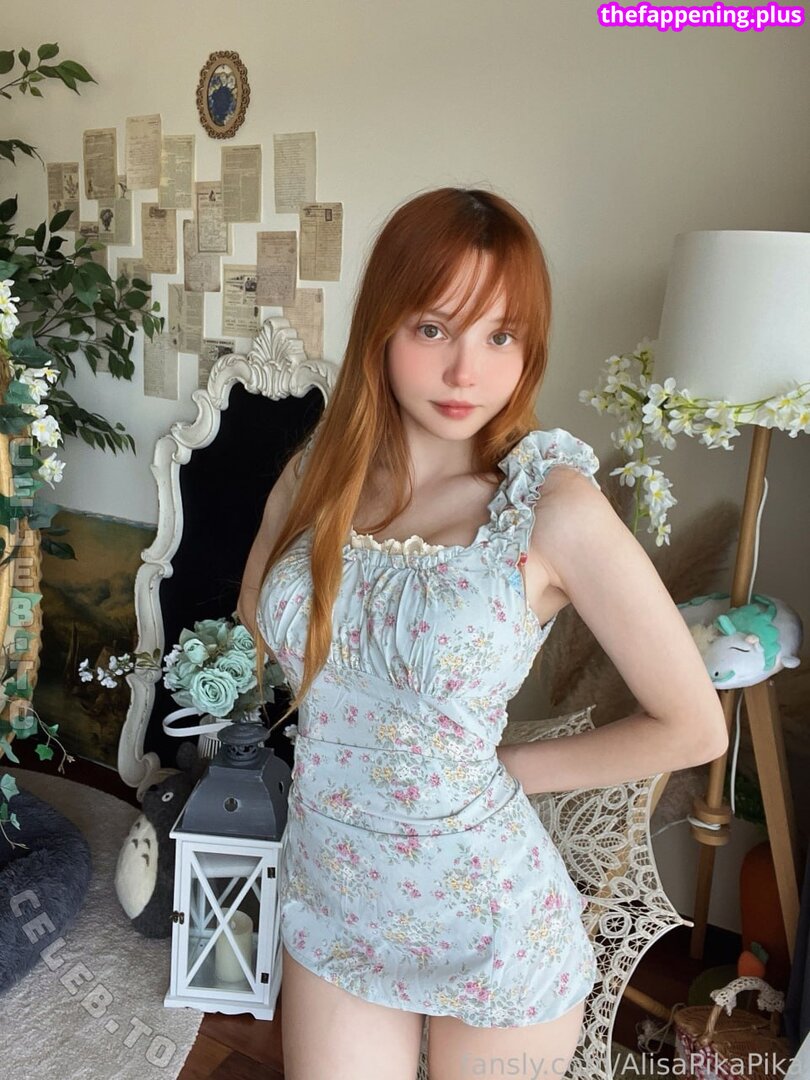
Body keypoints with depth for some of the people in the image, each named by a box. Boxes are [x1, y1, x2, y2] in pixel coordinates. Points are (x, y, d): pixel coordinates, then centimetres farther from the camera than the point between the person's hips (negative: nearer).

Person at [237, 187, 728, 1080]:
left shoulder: (554, 505, -20)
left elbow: (693, 727, -13)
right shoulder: (315, 475, -7)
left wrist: (506, 767, -7)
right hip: (330, 897, 3)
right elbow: (258, 620, 11)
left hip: (489, 916, -2)